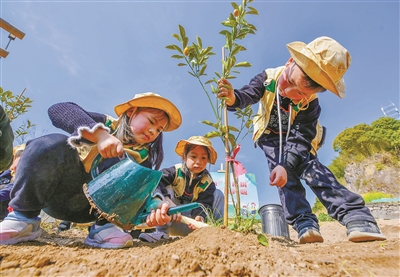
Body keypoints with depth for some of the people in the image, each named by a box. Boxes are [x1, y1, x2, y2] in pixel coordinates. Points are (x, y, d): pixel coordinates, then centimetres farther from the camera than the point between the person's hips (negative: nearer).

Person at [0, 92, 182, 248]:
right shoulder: (108, 124, -7)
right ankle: (24, 218, -14)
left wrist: (155, 207, -39)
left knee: (113, 163, -25)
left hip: (89, 209, 1)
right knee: (53, 144, -28)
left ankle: (103, 226, -15)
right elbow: (58, 109, -22)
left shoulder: (142, 157, -1)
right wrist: (100, 134, -39)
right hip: (56, 194, -1)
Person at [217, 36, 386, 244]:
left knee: (312, 169, -21)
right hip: (270, 137, 1)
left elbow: (300, 139, -33)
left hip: (295, 140, -1)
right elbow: (248, 94, -32)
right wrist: (233, 98, -57)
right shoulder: (268, 78, -22)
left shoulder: (310, 104, -27)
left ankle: (357, 219, -24)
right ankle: (305, 225, -20)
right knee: (286, 177, -17)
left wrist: (286, 164, -47)